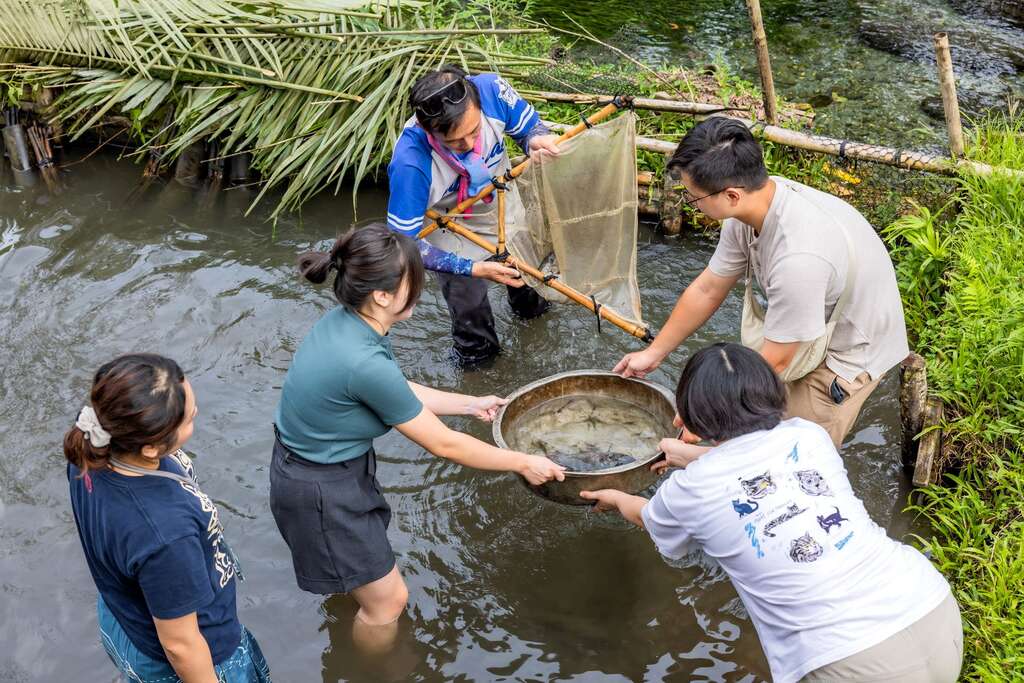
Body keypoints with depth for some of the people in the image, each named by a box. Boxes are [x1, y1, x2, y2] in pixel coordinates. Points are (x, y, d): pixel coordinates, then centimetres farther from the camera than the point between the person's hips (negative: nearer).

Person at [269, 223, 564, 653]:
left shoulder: (345, 321, -10)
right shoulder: (365, 364, -35)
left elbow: (397, 392, 8)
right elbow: (443, 444, -23)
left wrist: (470, 404, 12)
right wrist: (523, 463, -11)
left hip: (308, 459, 9)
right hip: (322, 491, -9)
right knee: (388, 599, 10)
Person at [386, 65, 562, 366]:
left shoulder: (491, 88, -36)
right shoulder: (410, 163, -45)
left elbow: (529, 123, -13)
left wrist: (536, 139, -38)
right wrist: (474, 268, -37)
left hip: (507, 209, 4)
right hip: (456, 234, -4)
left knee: (526, 277, 34)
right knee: (470, 315, 19)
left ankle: (528, 306, 71)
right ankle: (477, 353, 55)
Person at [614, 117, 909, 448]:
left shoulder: (798, 257, -41)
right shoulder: (753, 202, -16)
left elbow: (773, 363, -28)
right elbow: (706, 290, 0)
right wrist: (653, 353, 7)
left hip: (849, 353, -7)